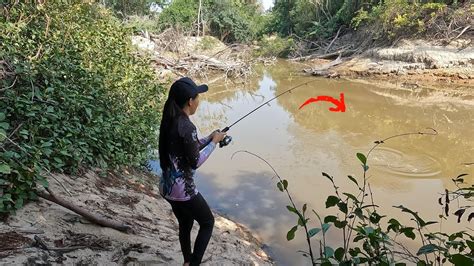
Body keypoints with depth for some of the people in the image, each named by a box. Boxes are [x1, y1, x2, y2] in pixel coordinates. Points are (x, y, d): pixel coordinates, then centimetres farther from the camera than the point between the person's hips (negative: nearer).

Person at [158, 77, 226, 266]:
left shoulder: (169, 121, 3)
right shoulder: (187, 126, -23)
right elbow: (195, 162, -17)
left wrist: (208, 139, 8)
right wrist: (214, 142, -6)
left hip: (166, 187, 8)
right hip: (183, 189, -8)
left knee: (185, 225, 24)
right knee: (207, 222, 15)